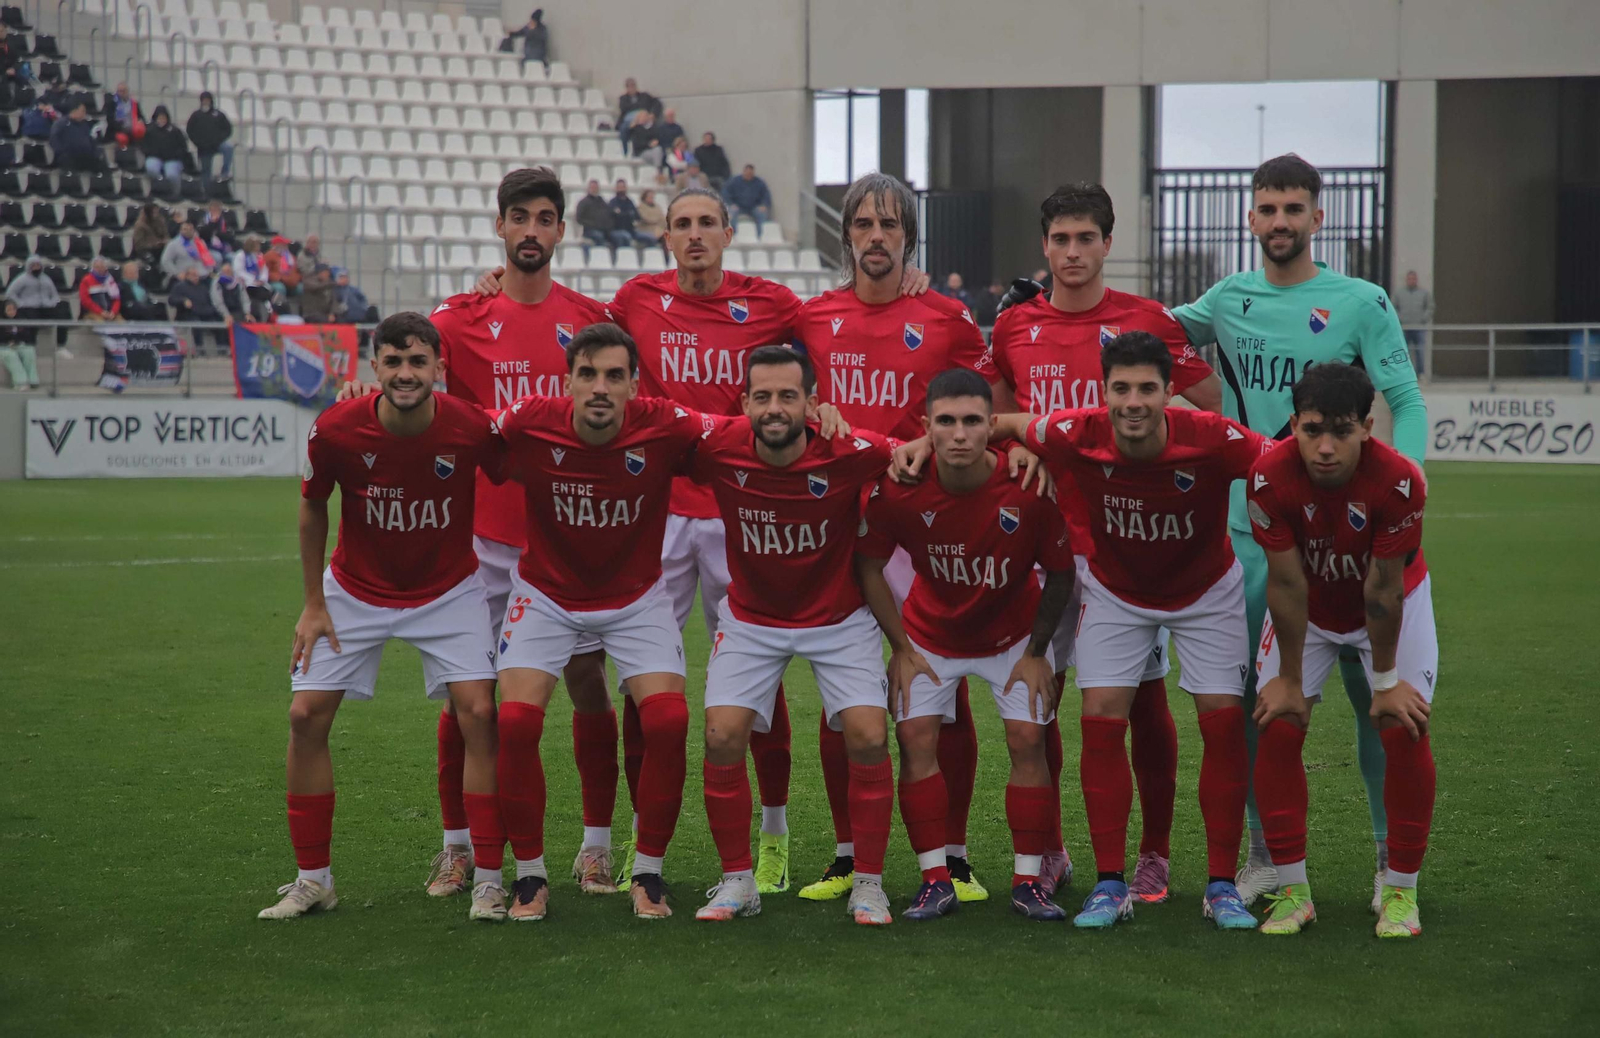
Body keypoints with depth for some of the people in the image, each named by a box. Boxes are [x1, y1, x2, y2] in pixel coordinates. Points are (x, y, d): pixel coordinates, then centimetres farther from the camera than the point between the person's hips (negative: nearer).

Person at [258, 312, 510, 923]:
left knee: (478, 711, -15)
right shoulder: (336, 430, -22)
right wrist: (314, 603, -1)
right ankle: (313, 878, 9)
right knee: (306, 714, -6)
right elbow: (312, 508, -2)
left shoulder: (473, 428, -24)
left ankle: (488, 878, -5)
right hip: (354, 591, 1)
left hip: (448, 590, -1)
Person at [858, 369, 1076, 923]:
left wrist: (1036, 653, -7)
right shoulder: (900, 488, -26)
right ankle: (935, 881, -3)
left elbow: (1060, 574, -12)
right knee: (917, 737, -10)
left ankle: (1028, 881, 0)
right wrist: (901, 648, -8)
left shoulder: (1029, 488, -28)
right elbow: (869, 565, -9)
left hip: (1014, 633, -1)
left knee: (1028, 738, -10)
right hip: (930, 634, 1)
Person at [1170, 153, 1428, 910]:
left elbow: (1407, 402, -4)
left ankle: (1393, 854, 9)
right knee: (1244, 695, 7)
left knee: (1373, 691, -2)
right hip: (1248, 529, 4)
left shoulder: (1360, 303, -2)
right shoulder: (1229, 299, 9)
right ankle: (1266, 854, 20)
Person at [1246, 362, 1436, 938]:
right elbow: (1287, 584, -22)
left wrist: (1386, 680, -15)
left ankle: (1400, 891, 4)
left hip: (1395, 604, -1)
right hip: (1307, 608, 1)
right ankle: (1293, 891, 2)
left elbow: (1382, 590, -25)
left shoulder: (1399, 481, -35)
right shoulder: (1270, 477, -32)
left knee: (1405, 732, -11)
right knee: (1277, 729, -10)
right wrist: (1290, 679, -14)